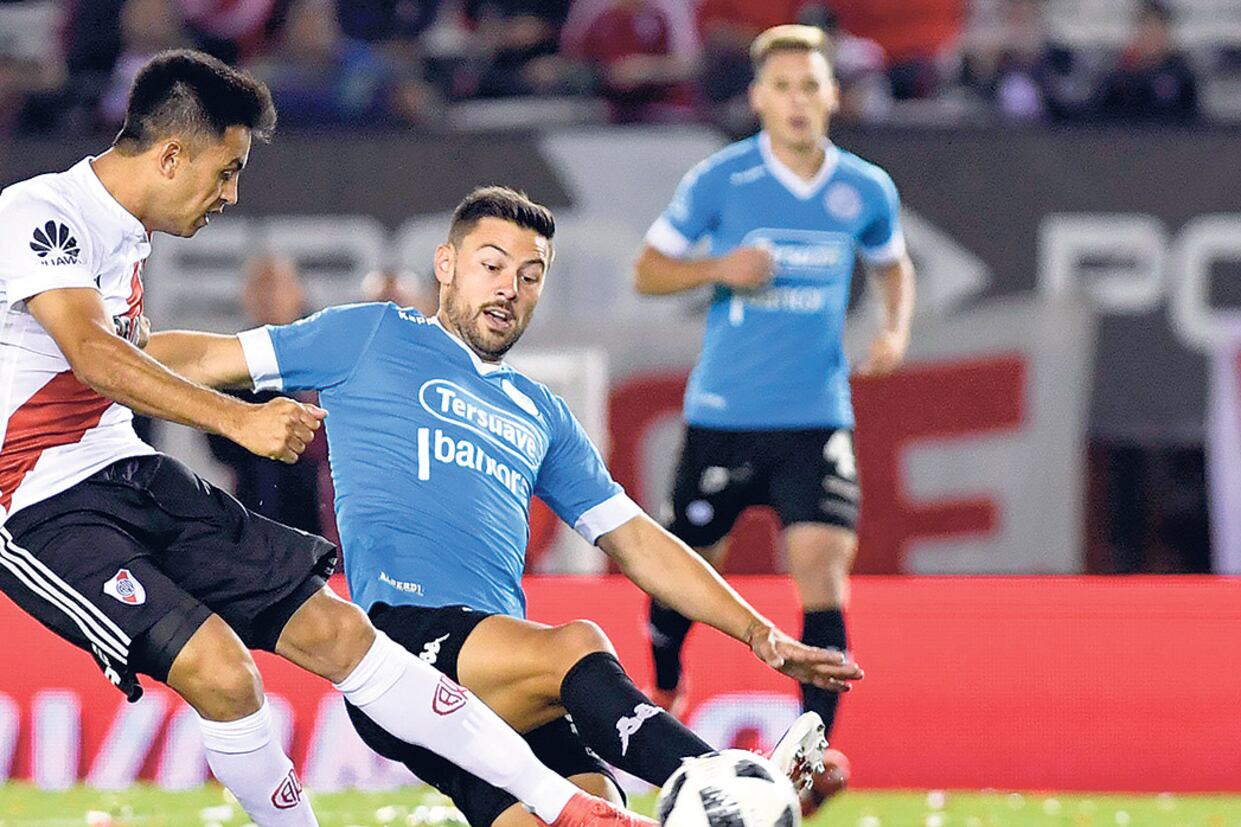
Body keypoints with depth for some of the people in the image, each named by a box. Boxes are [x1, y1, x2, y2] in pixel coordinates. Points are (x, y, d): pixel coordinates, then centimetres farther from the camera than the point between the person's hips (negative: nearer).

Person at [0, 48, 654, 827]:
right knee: (221, 671, -27)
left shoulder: (125, 233, 12)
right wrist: (238, 420, -40)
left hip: (129, 472, 9)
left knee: (332, 629, 0)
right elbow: (92, 355, -32)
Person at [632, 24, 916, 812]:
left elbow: (894, 264, 22)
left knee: (823, 564, -16)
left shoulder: (866, 189, 2)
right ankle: (663, 689, 40)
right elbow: (649, 270, 1)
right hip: (723, 413, -1)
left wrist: (896, 329, 2)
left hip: (816, 415, 1)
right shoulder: (718, 181, -6)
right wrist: (720, 267, -17)